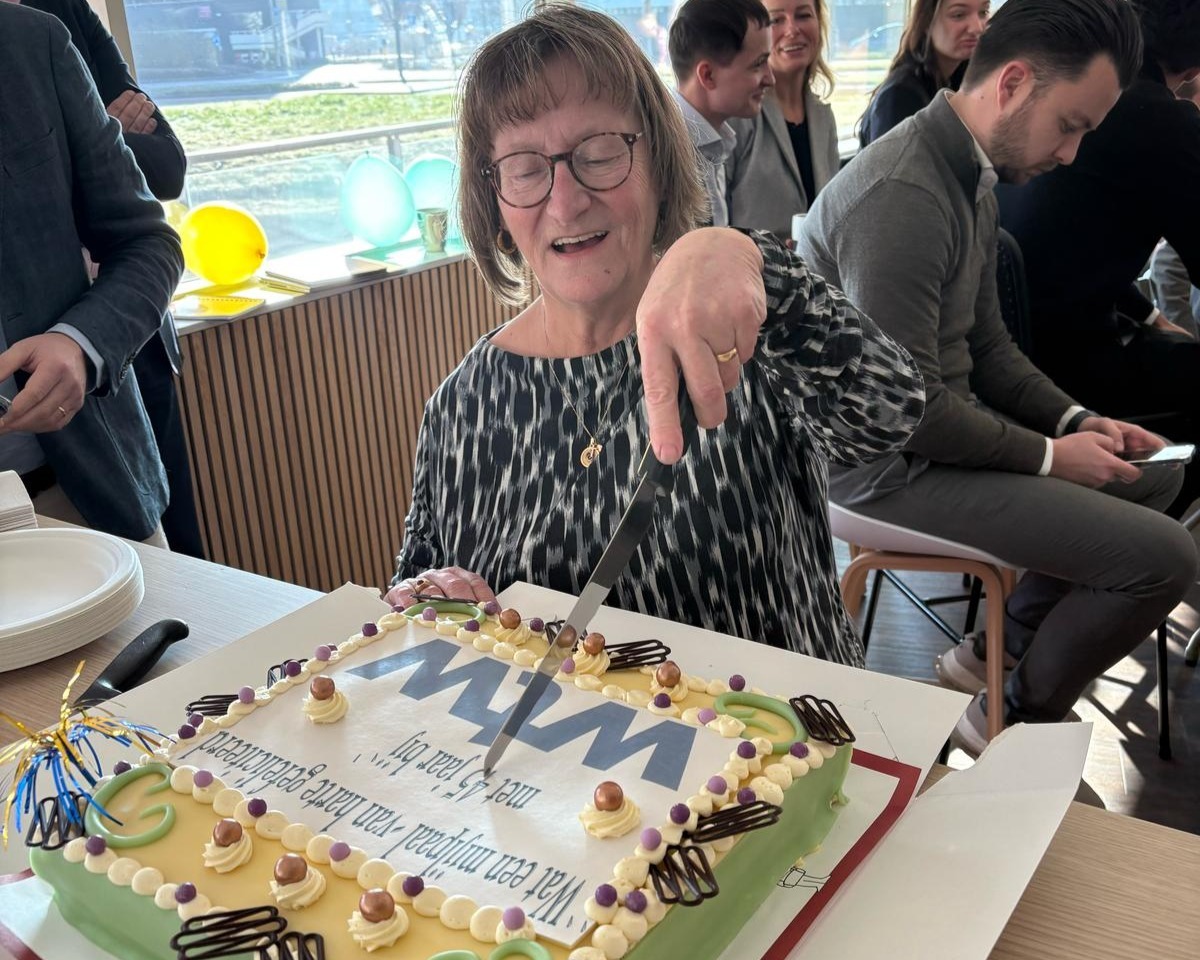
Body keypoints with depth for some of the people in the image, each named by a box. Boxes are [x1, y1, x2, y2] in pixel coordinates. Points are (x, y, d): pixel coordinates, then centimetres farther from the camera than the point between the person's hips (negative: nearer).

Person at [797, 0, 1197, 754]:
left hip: (944, 426, 11)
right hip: (886, 464, -10)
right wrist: (1049, 456, -13)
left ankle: (999, 654, 21)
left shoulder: (975, 178, 9)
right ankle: (1016, 721, 10)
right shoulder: (902, 198, -25)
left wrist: (1076, 422, 3)